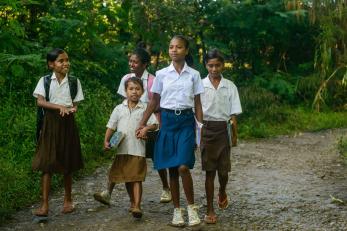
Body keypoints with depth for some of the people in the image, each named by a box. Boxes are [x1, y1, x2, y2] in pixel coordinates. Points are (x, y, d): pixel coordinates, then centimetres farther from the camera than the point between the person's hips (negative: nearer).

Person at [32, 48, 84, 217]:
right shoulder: (45, 80, 1)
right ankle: (45, 205, -3)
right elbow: (40, 102, -10)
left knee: (68, 164, 9)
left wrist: (72, 109, -19)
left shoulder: (74, 81, 4)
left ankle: (68, 200, 26)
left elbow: (75, 104, 4)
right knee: (47, 164, -5)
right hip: (50, 122, -1)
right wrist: (60, 107, -22)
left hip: (67, 123, 1)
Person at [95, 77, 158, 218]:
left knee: (136, 178, -5)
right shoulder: (119, 109, 7)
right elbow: (111, 126, 8)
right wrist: (106, 141, -3)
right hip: (122, 149, 3)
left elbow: (154, 124, 0)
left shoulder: (145, 109, 2)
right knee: (126, 178, 13)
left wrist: (146, 128, -19)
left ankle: (137, 206, -4)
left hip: (138, 150, -3)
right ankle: (133, 203, 29)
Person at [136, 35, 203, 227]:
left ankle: (191, 207, 3)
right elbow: (154, 101, 10)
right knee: (172, 169, 6)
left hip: (186, 121, -2)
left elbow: (197, 104, 6)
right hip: (167, 120, 2)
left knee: (183, 167, -15)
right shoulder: (161, 74, 4)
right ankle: (177, 210, 18)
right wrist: (142, 124, 6)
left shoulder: (193, 74, 3)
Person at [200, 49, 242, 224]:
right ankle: (210, 210, 9)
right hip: (206, 129, -1)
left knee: (223, 170, 5)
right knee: (209, 171, 2)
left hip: (222, 129, 1)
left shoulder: (230, 86, 2)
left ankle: (222, 192, 39)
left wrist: (235, 136, 3)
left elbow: (233, 114, 5)